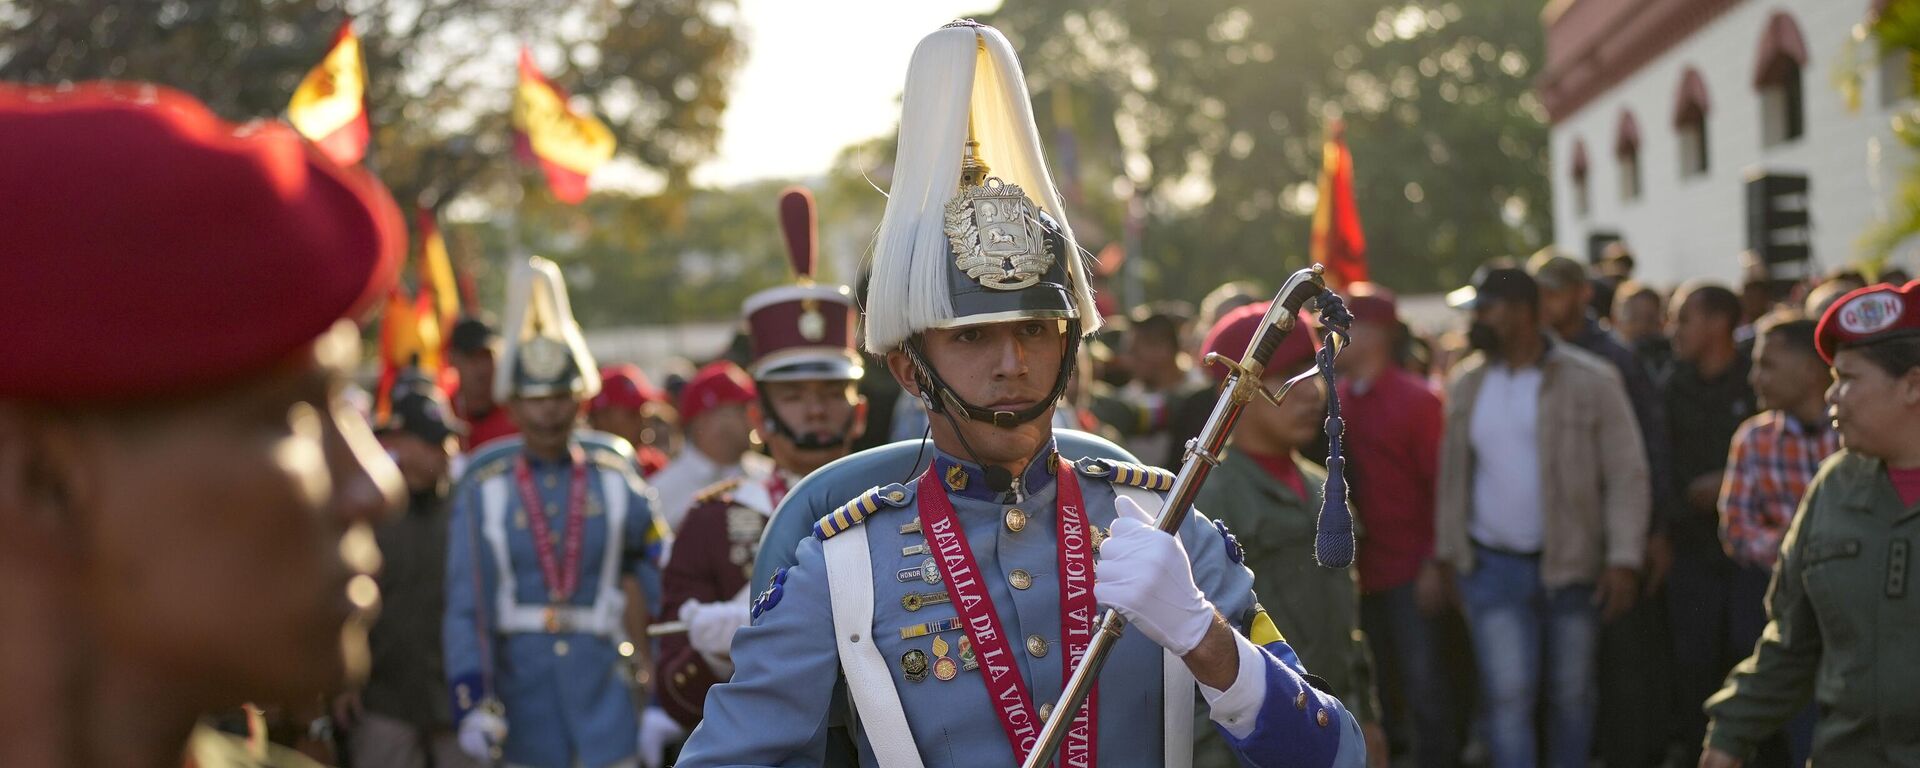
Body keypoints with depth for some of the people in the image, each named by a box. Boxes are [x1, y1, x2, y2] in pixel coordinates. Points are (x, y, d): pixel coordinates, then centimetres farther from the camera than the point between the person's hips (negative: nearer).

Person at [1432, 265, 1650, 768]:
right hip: (1493, 567, 2)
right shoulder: (1467, 384, 5)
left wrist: (1624, 560, -15)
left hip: (1572, 563, -2)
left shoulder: (1591, 382, -8)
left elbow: (1627, 475, -8)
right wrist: (1446, 550, 11)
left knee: (1571, 692, 10)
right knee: (1507, 693, -6)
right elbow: (1453, 473, 13)